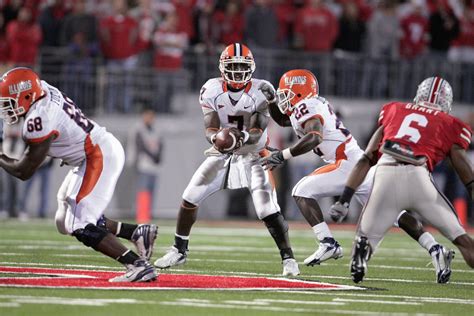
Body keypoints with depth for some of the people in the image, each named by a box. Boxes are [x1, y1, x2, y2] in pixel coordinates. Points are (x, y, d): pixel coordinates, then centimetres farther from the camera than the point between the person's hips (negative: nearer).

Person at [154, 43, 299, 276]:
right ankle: (179, 251, 14)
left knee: (268, 209, -17)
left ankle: (288, 257, -3)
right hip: (222, 153, 3)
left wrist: (244, 137, -44)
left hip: (252, 155, -3)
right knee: (190, 197, -3)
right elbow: (210, 130, -16)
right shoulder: (212, 90, -11)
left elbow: (257, 133, -21)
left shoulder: (260, 91, -18)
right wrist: (217, 137, -40)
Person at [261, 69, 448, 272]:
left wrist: (283, 155, -26)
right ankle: (434, 247, 2)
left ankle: (328, 243, -13)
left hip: (347, 164, -9)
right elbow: (283, 120, 36)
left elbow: (314, 137, -27)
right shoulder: (313, 104, 20)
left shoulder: (305, 107, -9)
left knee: (302, 192, -5)